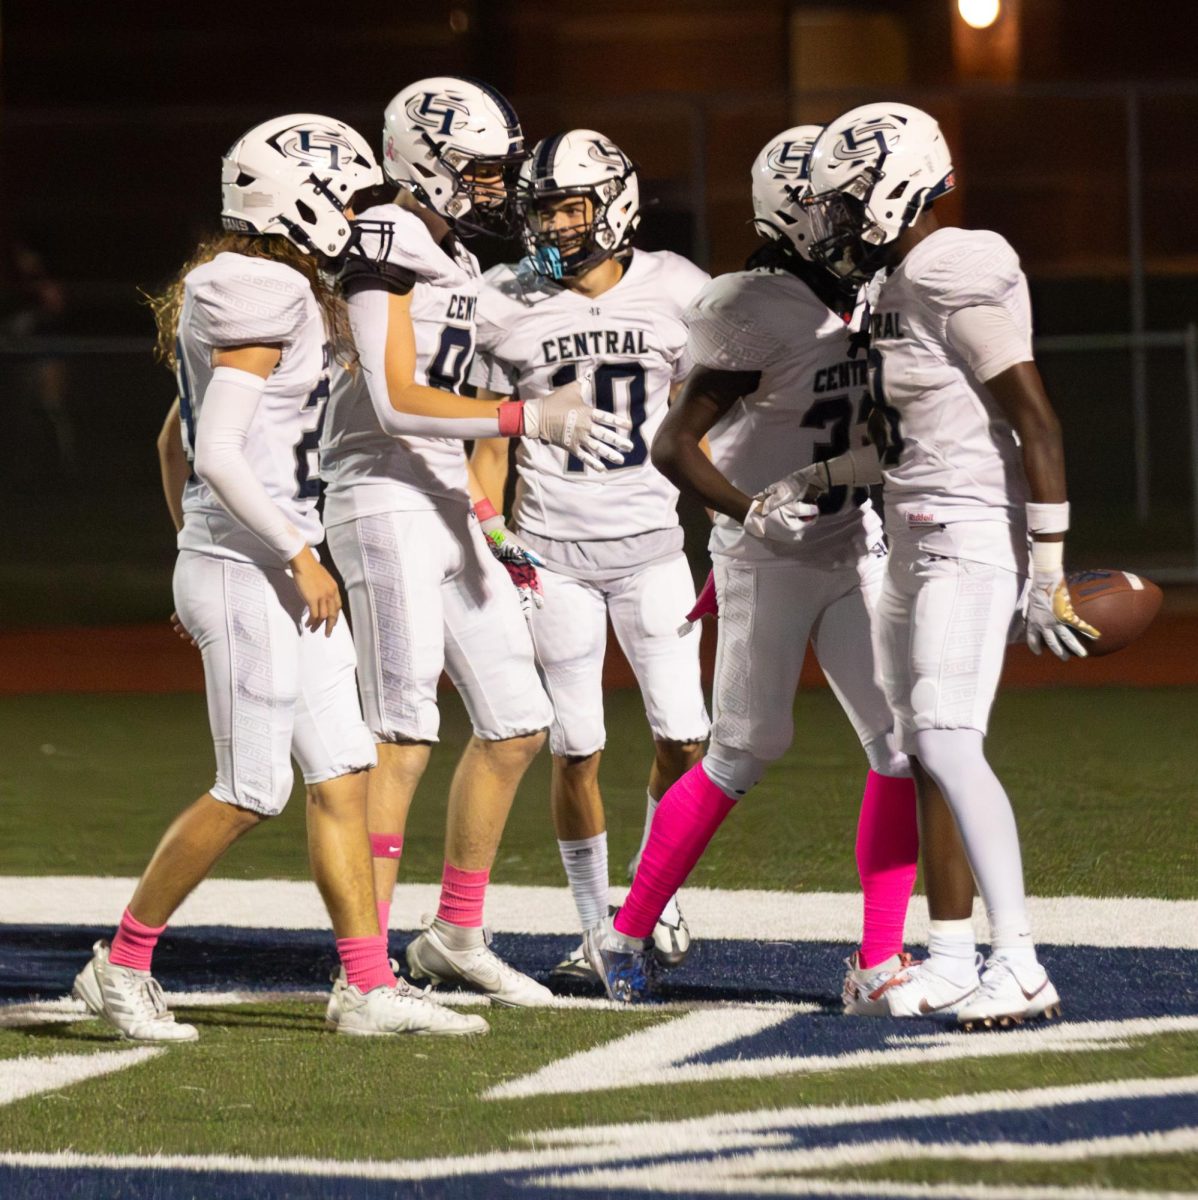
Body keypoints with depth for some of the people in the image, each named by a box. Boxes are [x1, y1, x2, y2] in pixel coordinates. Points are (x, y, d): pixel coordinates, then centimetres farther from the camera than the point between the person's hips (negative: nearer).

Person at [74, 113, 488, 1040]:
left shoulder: (233, 289, 14)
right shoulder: (265, 297, -16)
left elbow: (177, 445, 21)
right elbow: (219, 455, -21)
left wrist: (194, 550, 26)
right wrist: (299, 557, -17)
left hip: (281, 569, 10)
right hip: (249, 571, -10)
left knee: (343, 773, 7)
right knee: (250, 792, -5)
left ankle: (370, 988, 8)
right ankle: (122, 966, 7)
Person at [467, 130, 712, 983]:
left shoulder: (673, 293, 0)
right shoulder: (508, 307, -2)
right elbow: (492, 441, 5)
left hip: (651, 541, 1)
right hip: (554, 548, -1)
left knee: (684, 735, -5)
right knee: (577, 749, -1)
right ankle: (596, 926, 12)